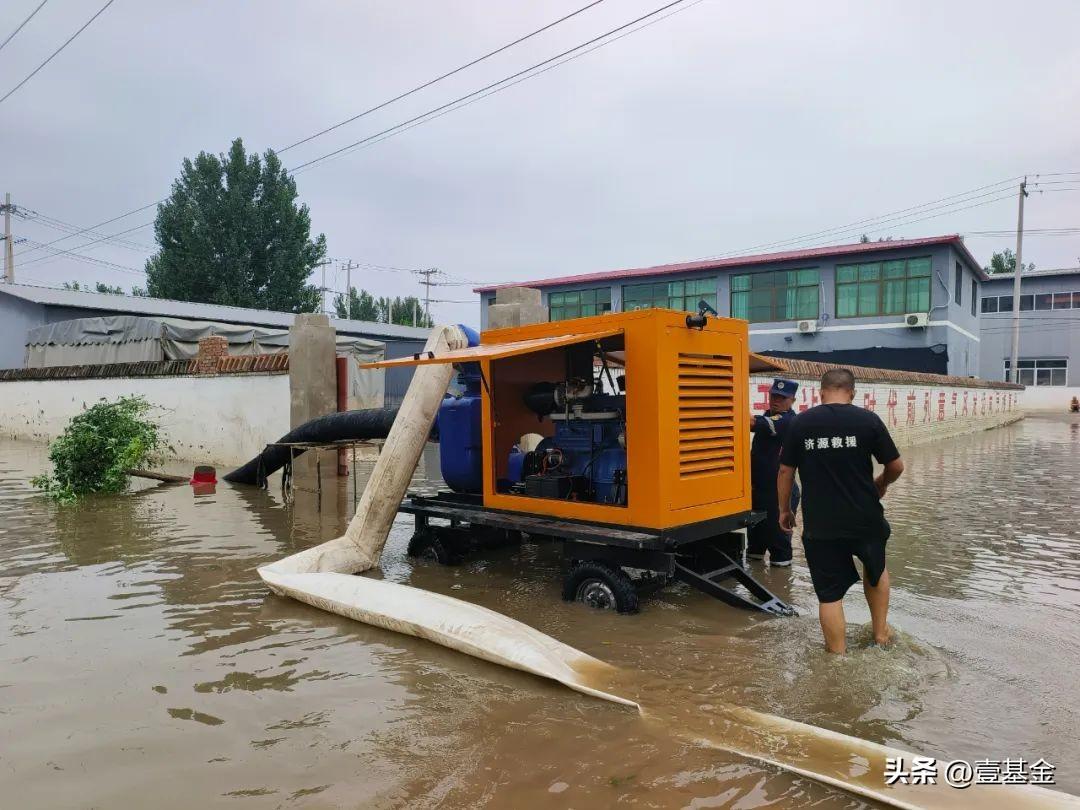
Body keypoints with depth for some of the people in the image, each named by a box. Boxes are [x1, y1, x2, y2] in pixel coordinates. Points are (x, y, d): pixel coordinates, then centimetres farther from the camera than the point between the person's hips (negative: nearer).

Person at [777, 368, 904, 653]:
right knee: (875, 569, 30)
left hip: (820, 526, -1)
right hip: (865, 520, 1)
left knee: (830, 594, 10)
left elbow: (785, 472, 2)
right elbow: (896, 466, 2)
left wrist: (784, 510, 15)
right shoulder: (868, 420, -5)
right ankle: (881, 632, 41)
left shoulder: (800, 422, -3)